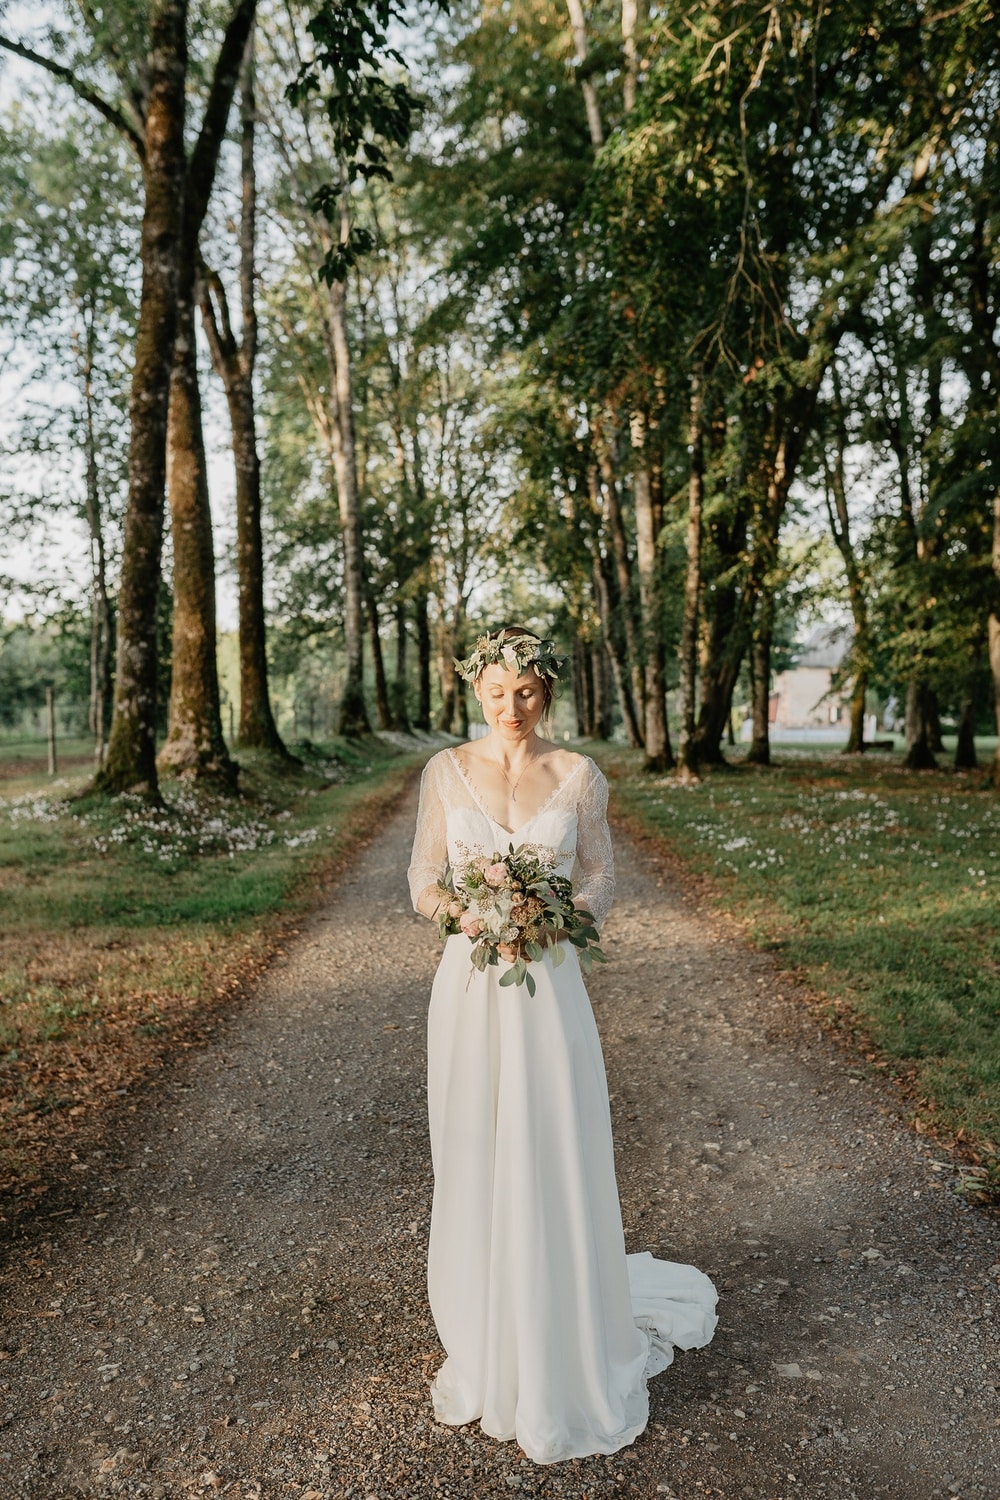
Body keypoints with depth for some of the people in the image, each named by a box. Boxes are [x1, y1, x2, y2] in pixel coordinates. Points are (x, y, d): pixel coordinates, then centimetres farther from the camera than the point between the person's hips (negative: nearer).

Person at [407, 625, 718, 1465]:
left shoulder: (580, 777, 0)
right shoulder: (446, 772, 2)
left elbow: (602, 883, 4)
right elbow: (423, 881, 4)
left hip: (547, 989, -1)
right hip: (470, 986, 1)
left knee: (553, 1167, 5)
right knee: (474, 1166, 11)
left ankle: (564, 1366, 28)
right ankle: (486, 1355, 32)